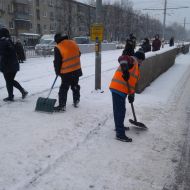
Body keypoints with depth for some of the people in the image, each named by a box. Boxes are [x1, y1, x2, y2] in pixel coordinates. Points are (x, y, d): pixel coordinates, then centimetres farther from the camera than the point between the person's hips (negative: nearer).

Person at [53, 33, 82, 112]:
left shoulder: (58, 48, -14)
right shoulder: (73, 43, 2)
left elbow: (57, 62, -8)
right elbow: (78, 54, 14)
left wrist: (58, 72, 6)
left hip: (67, 73, -6)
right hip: (77, 70, 6)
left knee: (64, 89, 2)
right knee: (75, 86, 21)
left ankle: (62, 105, 3)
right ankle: (76, 101, 31)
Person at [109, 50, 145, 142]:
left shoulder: (136, 68, 26)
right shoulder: (133, 60, -3)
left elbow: (133, 82, 23)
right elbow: (122, 58, -25)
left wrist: (131, 94, 15)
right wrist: (125, 69, -39)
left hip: (121, 90, 10)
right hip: (118, 89, -10)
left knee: (119, 110, 23)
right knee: (120, 111, -8)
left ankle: (119, 127, 41)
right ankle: (120, 134, -3)